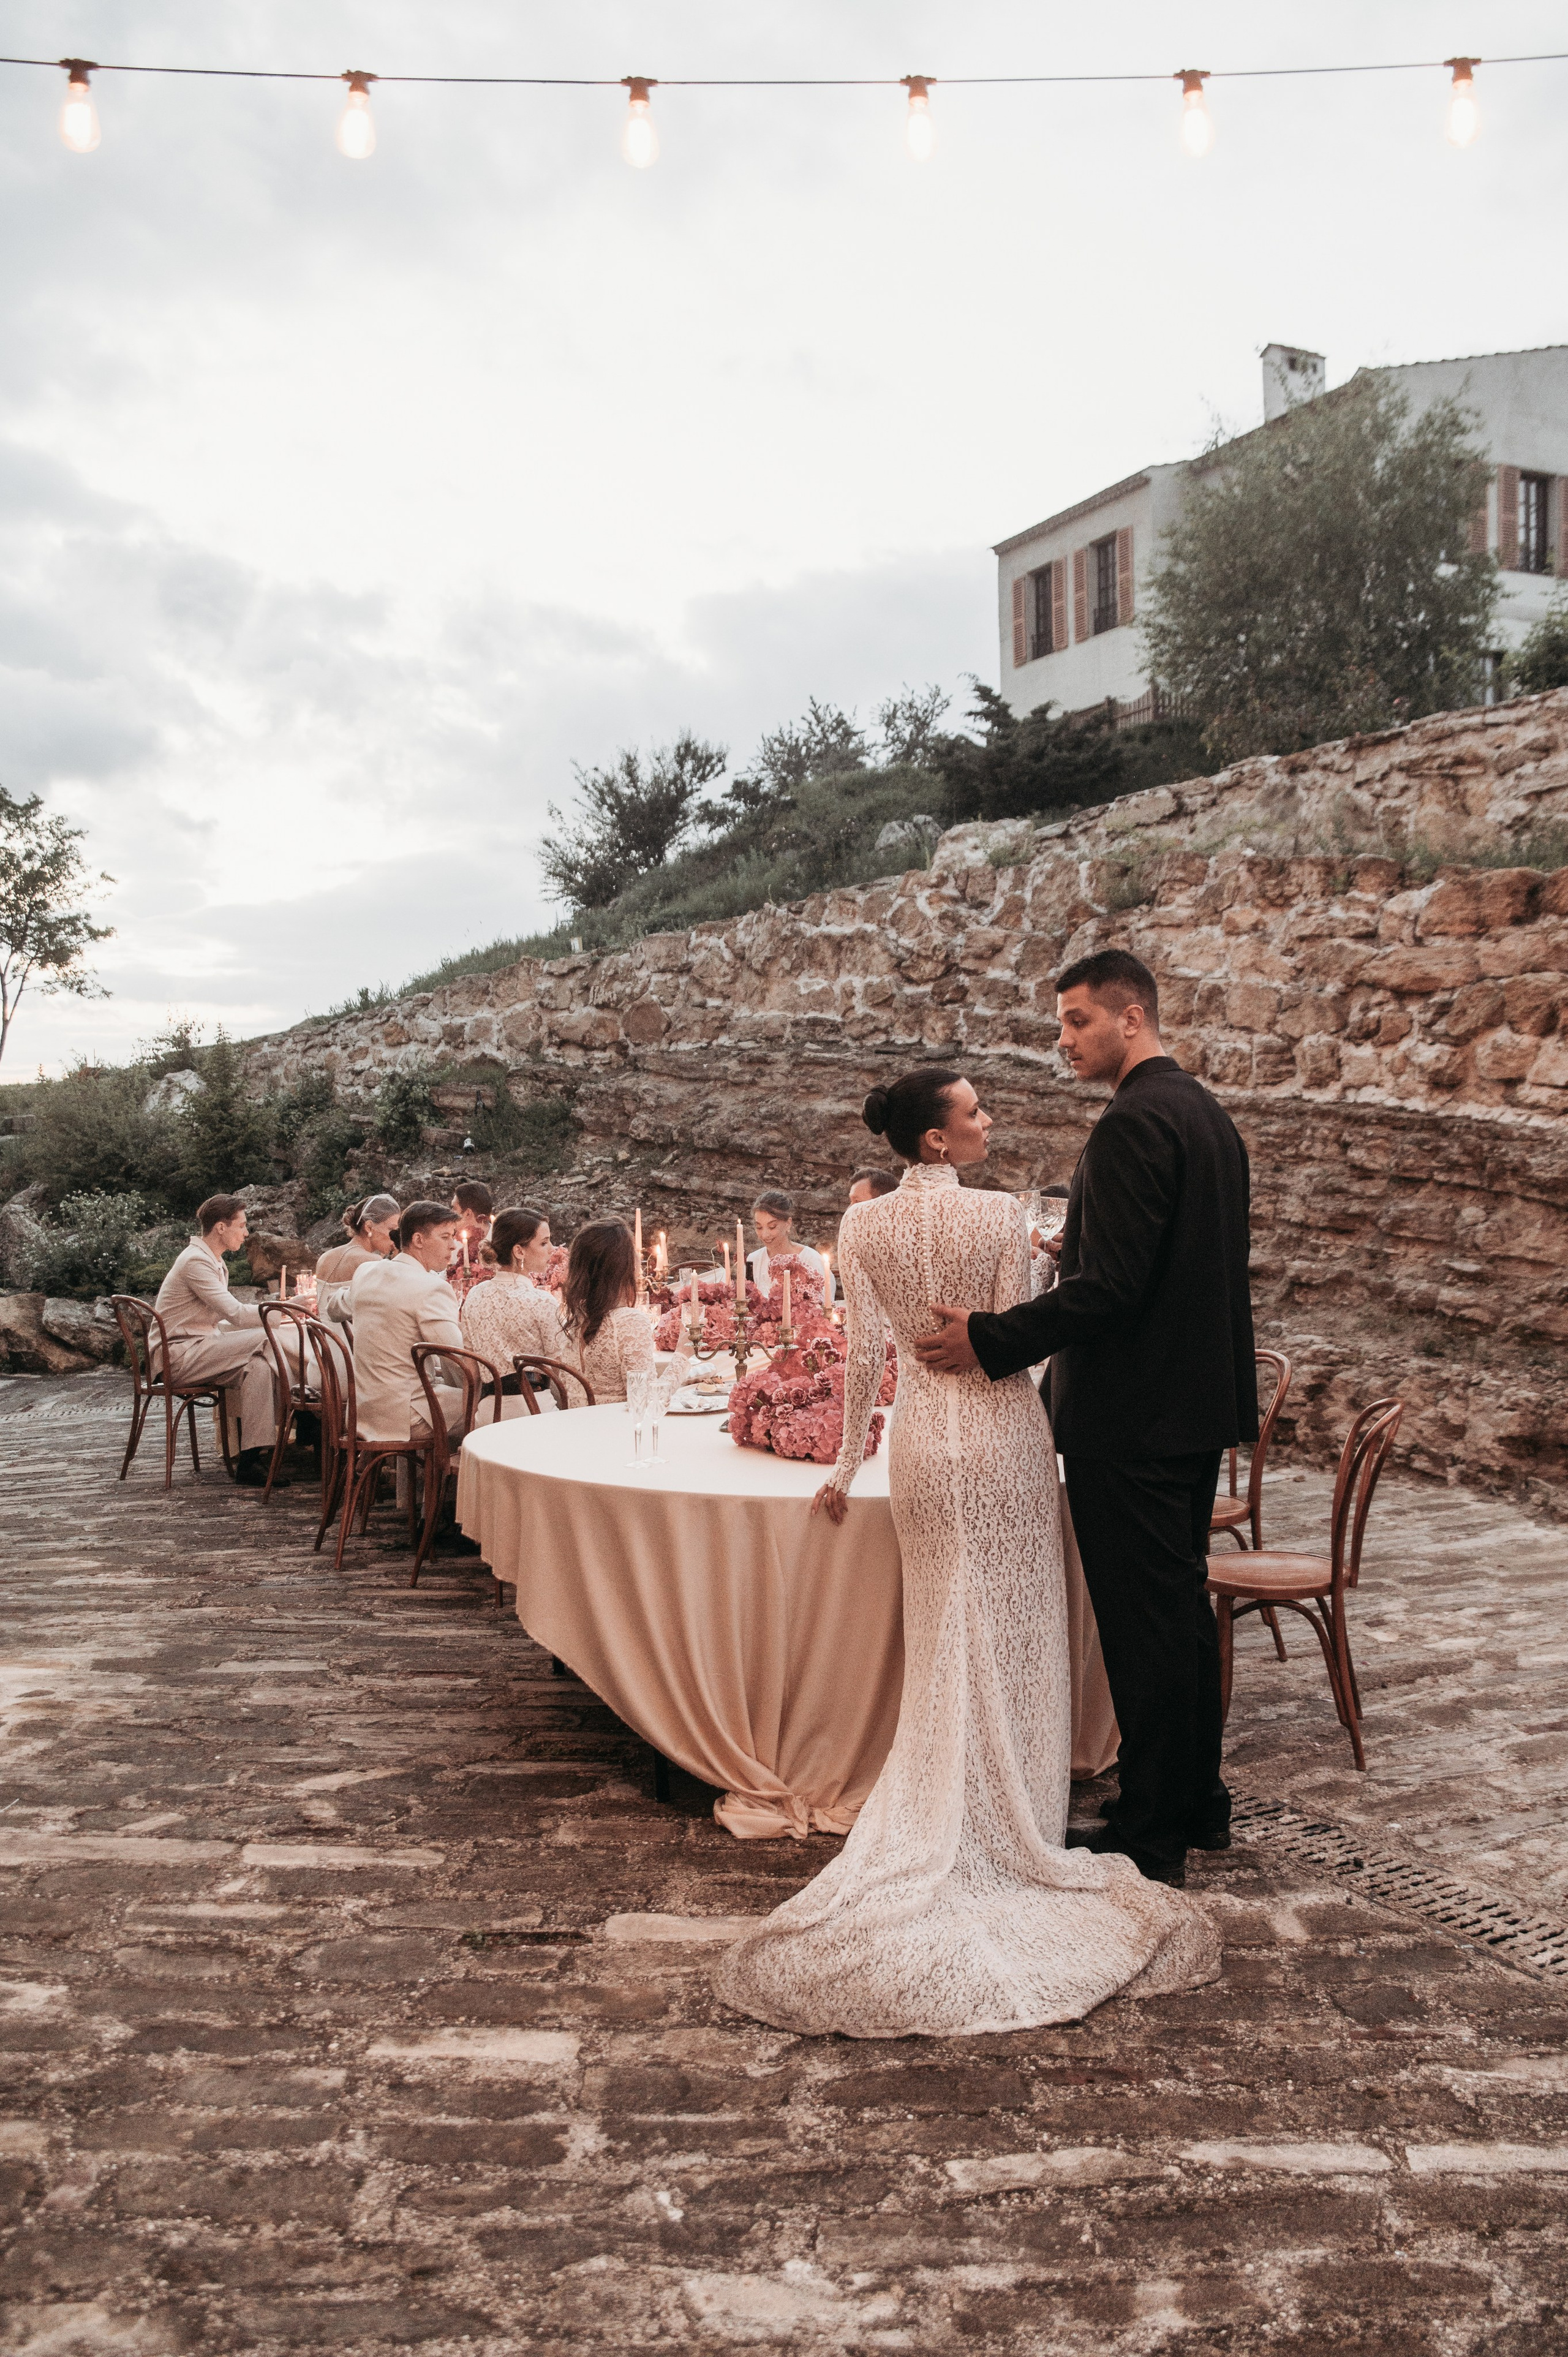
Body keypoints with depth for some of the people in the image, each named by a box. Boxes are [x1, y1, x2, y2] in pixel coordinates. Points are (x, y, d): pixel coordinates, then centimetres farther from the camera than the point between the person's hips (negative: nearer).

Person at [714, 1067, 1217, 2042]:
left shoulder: (864, 1225, -3)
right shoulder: (1002, 1215, -13)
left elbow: (863, 1352, -2)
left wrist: (847, 1465, 6)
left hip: (923, 1440, 3)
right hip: (1003, 1433, -3)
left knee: (947, 1648, 16)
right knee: (1013, 1642, 10)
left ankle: (936, 1840, 20)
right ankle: (1016, 1838, 18)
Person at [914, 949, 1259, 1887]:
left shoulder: (1134, 1125, -19)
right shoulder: (1210, 1114, 12)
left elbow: (1111, 1286, -25)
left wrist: (995, 1340, -20)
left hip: (1132, 1420, -10)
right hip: (1199, 1401, 10)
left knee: (1143, 1618, 1)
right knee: (1183, 1605, 20)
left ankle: (1151, 1833, 14)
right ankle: (1199, 1799, 33)